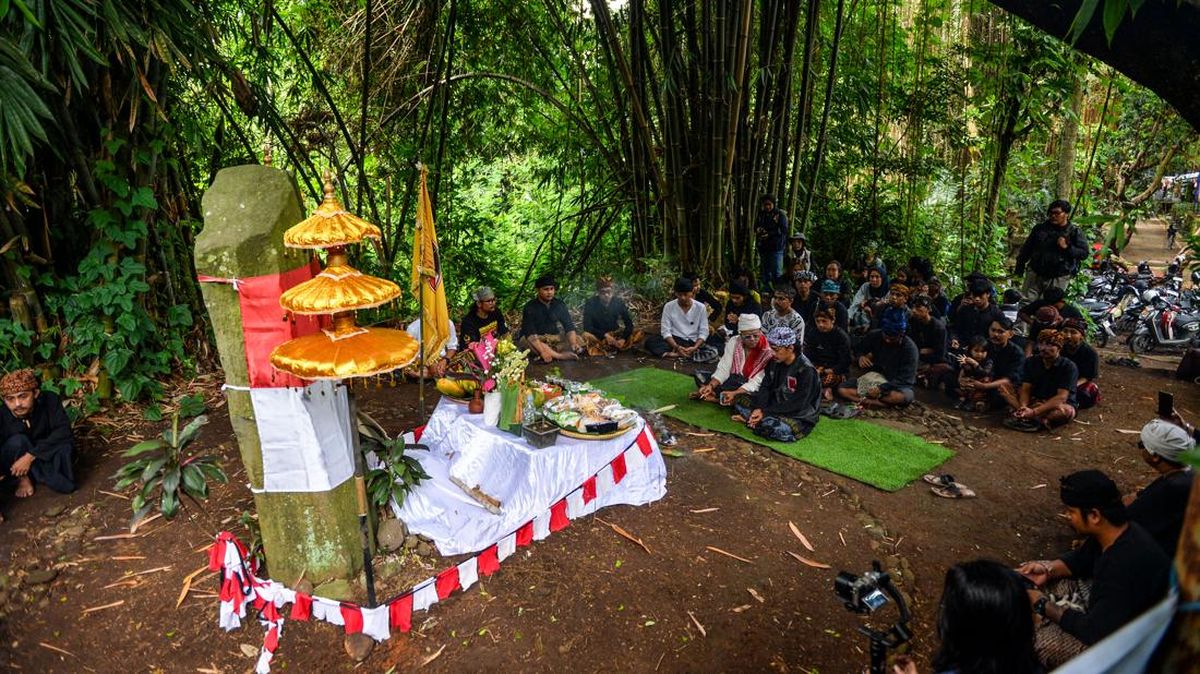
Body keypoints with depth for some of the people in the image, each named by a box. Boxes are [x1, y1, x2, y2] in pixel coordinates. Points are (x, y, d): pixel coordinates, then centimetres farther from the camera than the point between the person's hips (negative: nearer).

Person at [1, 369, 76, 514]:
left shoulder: (50, 400, -23)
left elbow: (63, 431, -29)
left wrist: (31, 456, -36)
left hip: (45, 454, 0)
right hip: (13, 463, 0)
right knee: (17, 441, -32)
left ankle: (34, 474, 1)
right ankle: (24, 478, -8)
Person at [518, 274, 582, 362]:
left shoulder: (560, 304, -3)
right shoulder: (530, 307, -15)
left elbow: (569, 326, -7)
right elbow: (530, 333, -25)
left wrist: (573, 344, -28)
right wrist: (542, 351, -39)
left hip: (555, 338, 4)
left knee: (579, 340, -16)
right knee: (526, 341, -37)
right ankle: (560, 356, -37)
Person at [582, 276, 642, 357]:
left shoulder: (619, 302, -8)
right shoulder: (590, 303, -15)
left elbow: (629, 324, -8)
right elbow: (587, 327, -20)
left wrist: (623, 339, -26)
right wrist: (605, 335, -31)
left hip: (615, 334, 3)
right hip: (598, 335, -3)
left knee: (638, 334, -22)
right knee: (586, 336, -36)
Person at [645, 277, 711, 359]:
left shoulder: (700, 307, -2)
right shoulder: (669, 306, -2)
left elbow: (703, 332, -3)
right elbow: (665, 331, -7)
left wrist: (694, 348, -21)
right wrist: (676, 346, -24)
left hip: (693, 342, 0)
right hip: (674, 340, 0)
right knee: (650, 340, -26)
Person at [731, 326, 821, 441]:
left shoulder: (806, 370, -21)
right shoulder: (775, 362, 2)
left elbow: (797, 405, -22)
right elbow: (765, 387, 0)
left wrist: (765, 412, -23)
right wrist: (759, 409, -19)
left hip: (799, 416, -7)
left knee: (776, 428, -38)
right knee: (739, 399, 1)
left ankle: (749, 419, -14)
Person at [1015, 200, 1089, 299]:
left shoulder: (1075, 232, 0)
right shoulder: (1040, 229, 6)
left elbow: (1084, 253, -4)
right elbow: (1026, 248, 12)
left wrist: (1067, 247, -19)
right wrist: (1020, 267, 11)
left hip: (1059, 278, -2)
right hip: (1035, 274, 2)